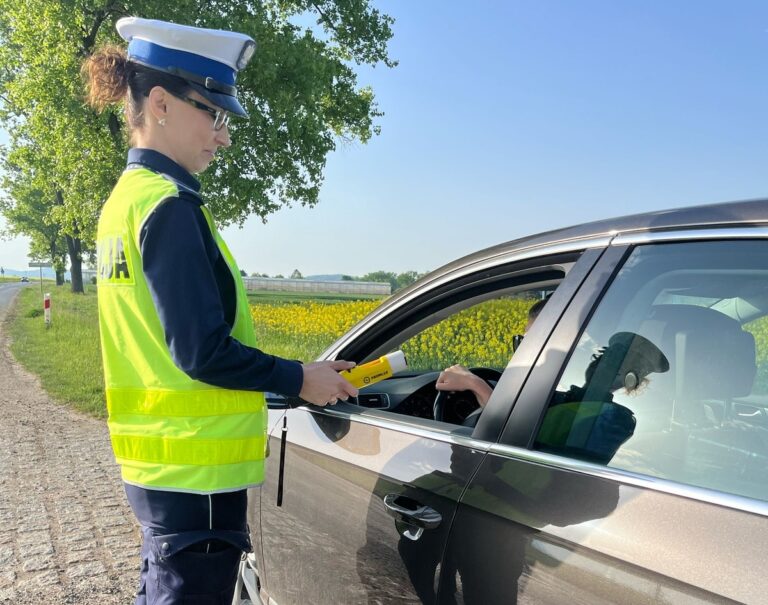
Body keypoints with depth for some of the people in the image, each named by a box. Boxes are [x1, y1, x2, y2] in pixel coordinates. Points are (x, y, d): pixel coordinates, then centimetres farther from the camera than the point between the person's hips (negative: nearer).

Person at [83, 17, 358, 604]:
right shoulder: (170, 206, -19)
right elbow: (203, 352, -22)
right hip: (196, 472, -9)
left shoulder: (124, 198, 10)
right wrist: (299, 378, -8)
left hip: (154, 466, 9)